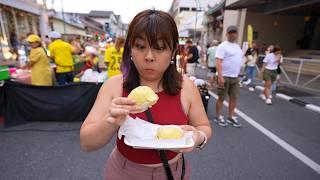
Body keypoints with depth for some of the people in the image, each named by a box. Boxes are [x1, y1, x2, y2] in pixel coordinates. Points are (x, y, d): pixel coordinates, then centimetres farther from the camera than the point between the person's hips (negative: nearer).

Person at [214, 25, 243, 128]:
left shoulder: (237, 46, 16)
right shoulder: (223, 46, -9)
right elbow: (218, 62, -18)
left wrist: (237, 74, 18)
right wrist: (220, 76, -27)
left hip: (235, 77, 8)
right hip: (225, 77, -8)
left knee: (234, 98, 10)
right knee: (221, 98, 1)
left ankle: (231, 117, 23)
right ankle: (218, 117, 15)